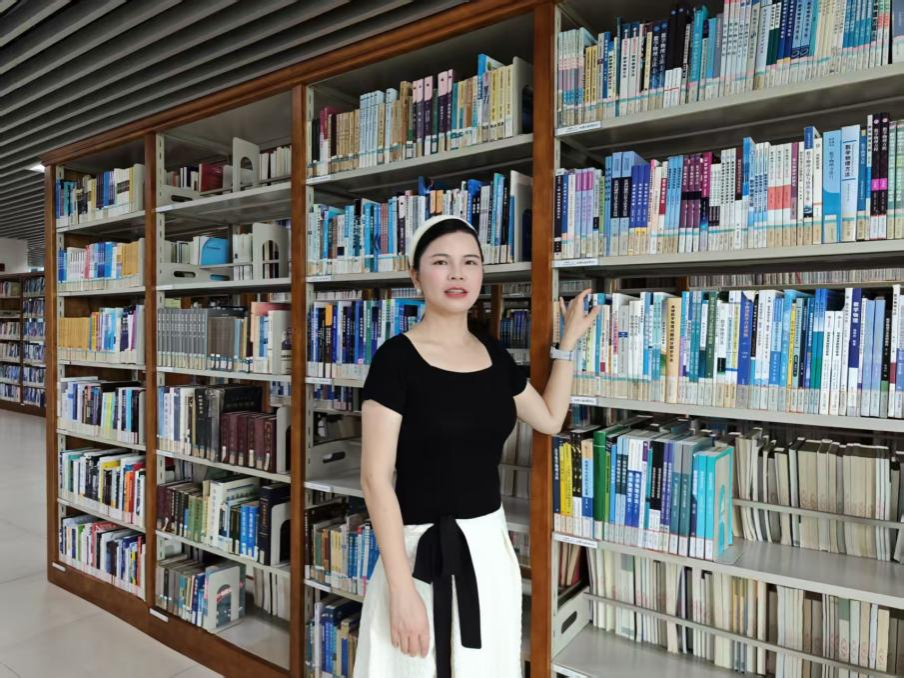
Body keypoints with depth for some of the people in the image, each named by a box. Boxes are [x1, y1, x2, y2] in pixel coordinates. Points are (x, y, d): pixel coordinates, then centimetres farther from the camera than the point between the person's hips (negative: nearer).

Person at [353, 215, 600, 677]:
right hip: (423, 552, -5)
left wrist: (569, 341, 18)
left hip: (491, 544, 6)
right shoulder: (396, 358, -14)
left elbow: (550, 418, 20)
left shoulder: (495, 355, 4)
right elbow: (376, 479, -15)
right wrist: (401, 588, -18)